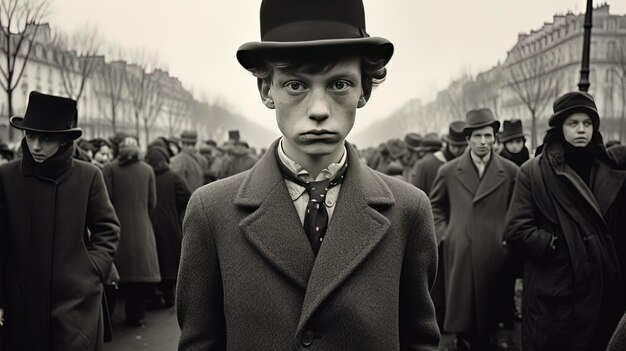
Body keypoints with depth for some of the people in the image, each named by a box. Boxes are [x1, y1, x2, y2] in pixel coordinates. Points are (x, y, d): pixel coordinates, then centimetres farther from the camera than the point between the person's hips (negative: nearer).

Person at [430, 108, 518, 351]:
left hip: (495, 254, 0)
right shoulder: (448, 171, 4)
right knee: (462, 318, 4)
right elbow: (435, 205, 16)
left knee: (489, 318, 6)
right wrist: (443, 233, 5)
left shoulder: (510, 171, 1)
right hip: (459, 255, 1)